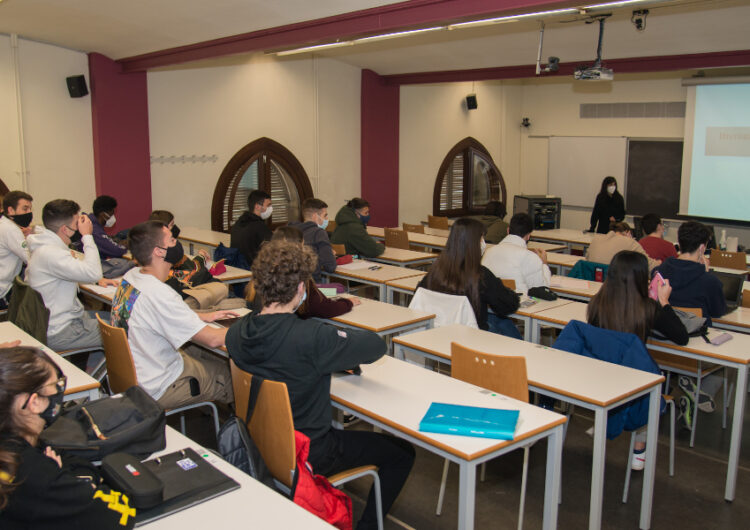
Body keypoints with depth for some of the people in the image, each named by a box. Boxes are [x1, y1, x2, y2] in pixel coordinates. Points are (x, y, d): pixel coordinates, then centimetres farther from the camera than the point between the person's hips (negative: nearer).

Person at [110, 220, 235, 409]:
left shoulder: (131, 277, -3)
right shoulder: (159, 294, -31)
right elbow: (213, 339, -27)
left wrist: (204, 317, 13)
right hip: (156, 390, -9)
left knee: (214, 359, 19)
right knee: (233, 375, 4)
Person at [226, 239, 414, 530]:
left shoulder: (235, 333, -10)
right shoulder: (311, 337, -31)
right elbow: (376, 345, -19)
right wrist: (345, 339, 1)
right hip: (309, 454, -7)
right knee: (402, 454, 10)